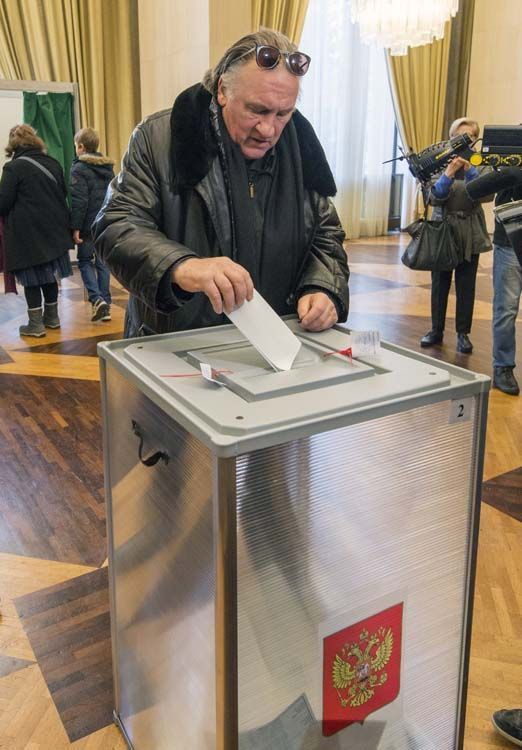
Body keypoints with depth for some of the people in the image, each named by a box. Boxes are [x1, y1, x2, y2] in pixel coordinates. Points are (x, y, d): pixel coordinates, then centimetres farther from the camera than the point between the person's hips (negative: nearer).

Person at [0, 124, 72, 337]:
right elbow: (63, 194, 14)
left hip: (27, 233, -6)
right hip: (53, 229, 6)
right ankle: (52, 317, 24)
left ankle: (35, 324, 6)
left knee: (31, 279, 2)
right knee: (49, 274, 15)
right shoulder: (53, 164, 7)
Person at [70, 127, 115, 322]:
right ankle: (106, 304, 10)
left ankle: (97, 298, -12)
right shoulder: (108, 168, 11)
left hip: (88, 225, -6)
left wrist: (75, 227, -14)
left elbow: (79, 201, -17)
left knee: (85, 262, 6)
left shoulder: (79, 169, -10)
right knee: (102, 262, 11)